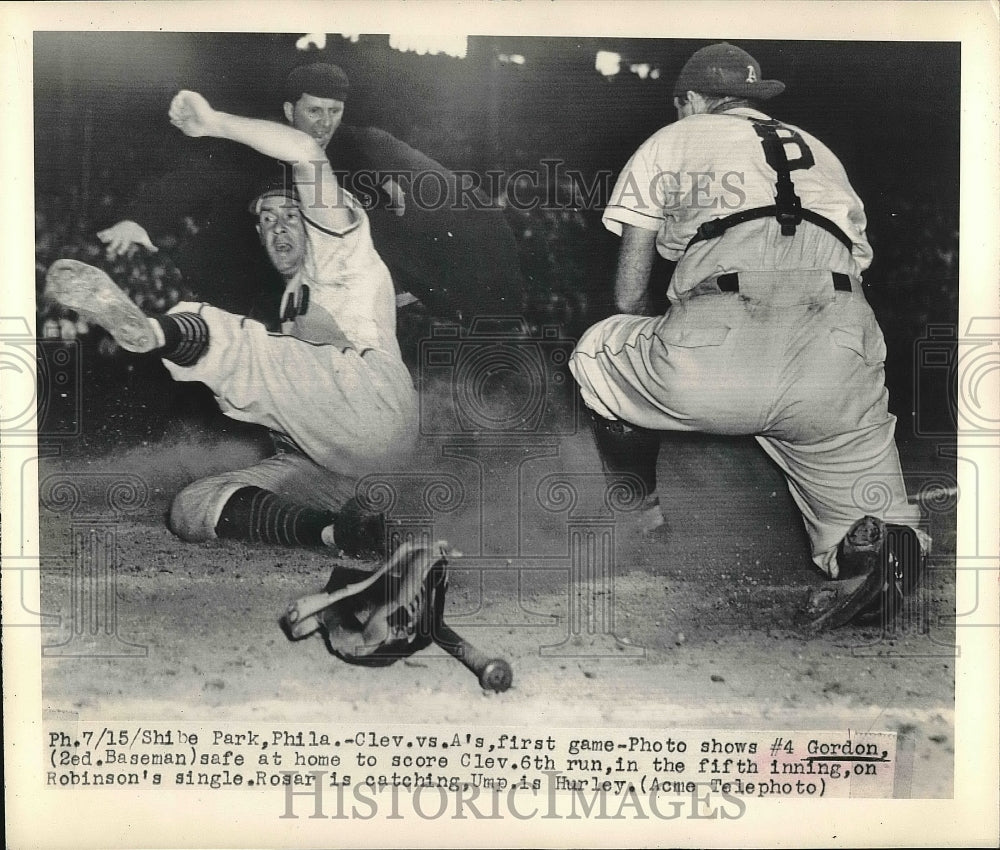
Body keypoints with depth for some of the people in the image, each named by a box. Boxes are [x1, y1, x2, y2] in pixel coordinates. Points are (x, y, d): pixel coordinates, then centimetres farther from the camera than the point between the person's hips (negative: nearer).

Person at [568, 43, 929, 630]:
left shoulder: (666, 143, 25)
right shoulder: (818, 151, 35)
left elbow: (630, 296, 24)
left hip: (709, 367, -3)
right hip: (839, 375, 3)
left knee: (596, 355, 29)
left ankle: (641, 509, 26)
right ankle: (870, 541, -14)